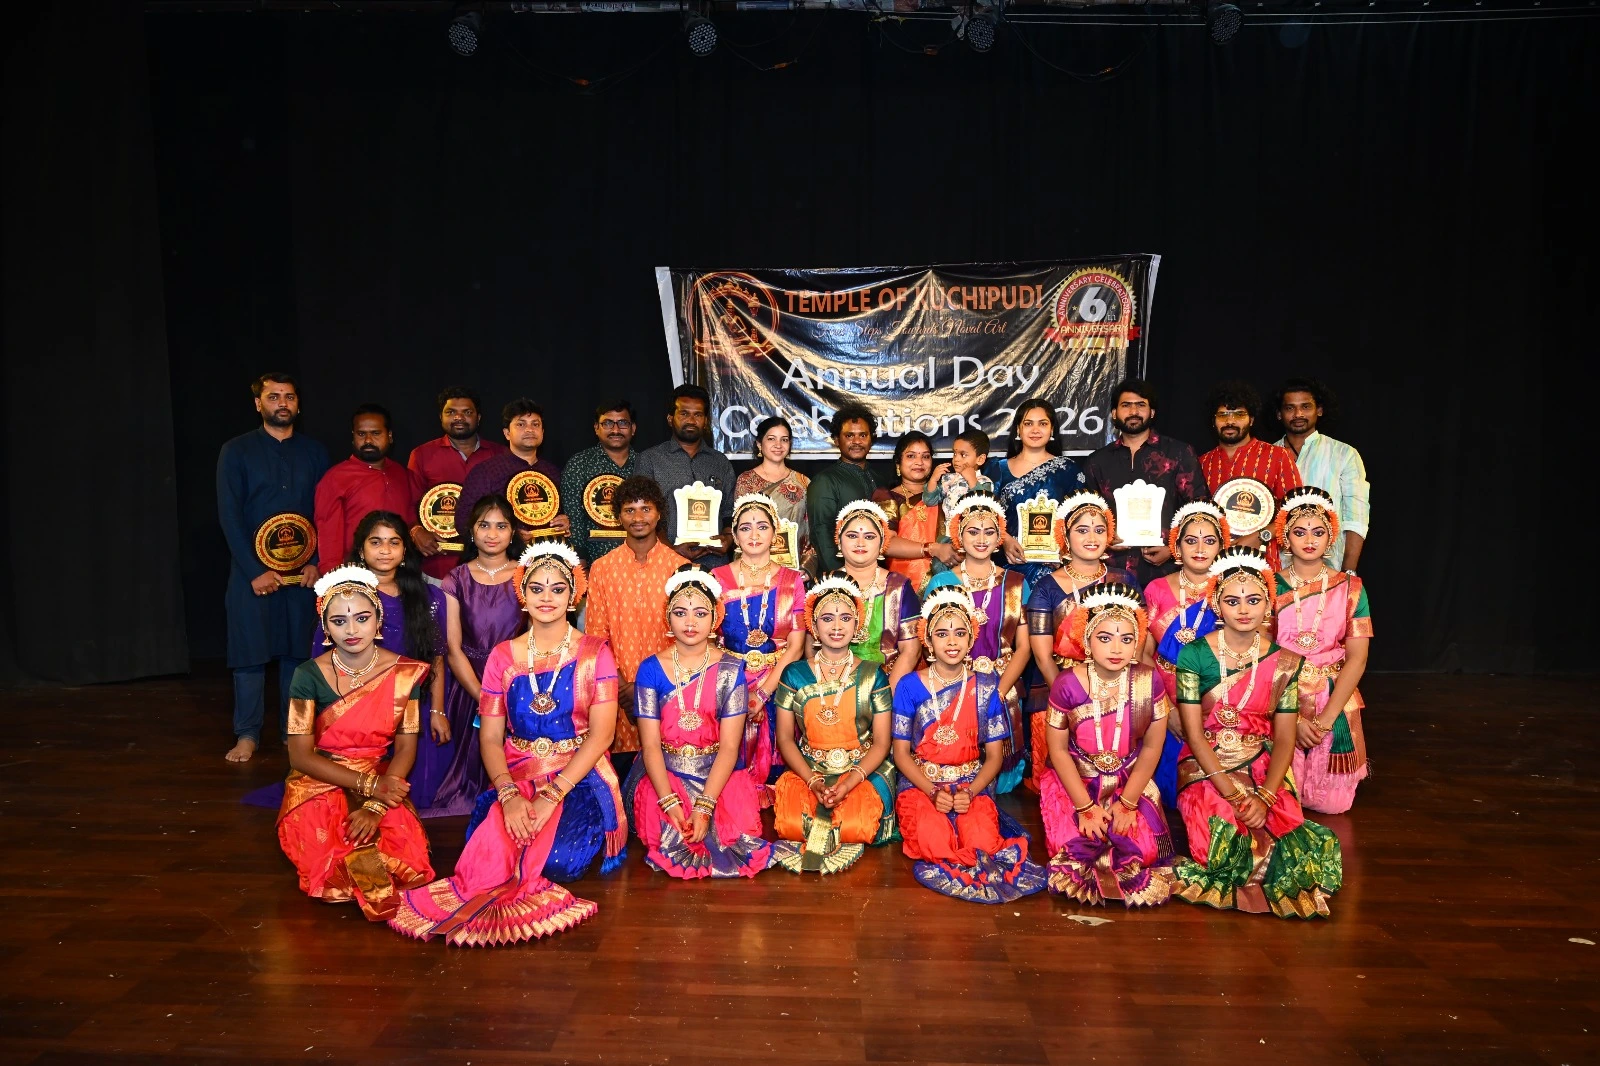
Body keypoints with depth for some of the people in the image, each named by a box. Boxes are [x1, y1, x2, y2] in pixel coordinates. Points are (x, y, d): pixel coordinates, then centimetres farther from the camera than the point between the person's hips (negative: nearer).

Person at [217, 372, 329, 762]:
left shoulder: (314, 452, 8)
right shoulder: (236, 451, 2)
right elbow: (229, 516, -4)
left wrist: (316, 562, -4)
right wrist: (255, 570, -10)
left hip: (303, 570, 2)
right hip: (252, 570, -2)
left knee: (297, 651, 6)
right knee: (250, 653, 1)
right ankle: (247, 735, 12)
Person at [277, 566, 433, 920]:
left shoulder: (403, 673, -4)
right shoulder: (310, 675, -8)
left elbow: (406, 748, -4)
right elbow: (300, 756, -9)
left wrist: (375, 806, -18)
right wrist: (368, 785, -18)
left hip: (383, 785, 1)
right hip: (320, 787, -1)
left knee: (408, 865, -21)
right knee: (333, 872, -25)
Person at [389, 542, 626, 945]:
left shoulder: (595, 653, 0)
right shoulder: (503, 656, 8)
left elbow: (601, 734, -9)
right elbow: (490, 737, 2)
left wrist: (553, 795, -21)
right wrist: (508, 794, -18)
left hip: (580, 777, -2)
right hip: (517, 776, 2)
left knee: (560, 856, -29)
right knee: (492, 851, -27)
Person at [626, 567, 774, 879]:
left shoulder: (730, 670, -2)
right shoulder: (651, 669, -1)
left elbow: (729, 747, -8)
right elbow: (650, 745, -5)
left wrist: (704, 806, -20)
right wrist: (669, 802, -20)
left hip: (719, 776, 0)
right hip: (663, 775, 0)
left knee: (736, 828, -24)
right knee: (669, 837, -24)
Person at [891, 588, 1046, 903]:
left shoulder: (986, 686, 3)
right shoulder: (910, 686, -1)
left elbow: (995, 754, 4)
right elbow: (901, 752, 0)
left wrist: (971, 792, -14)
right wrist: (932, 792, -16)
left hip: (972, 785, 1)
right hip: (920, 783, -1)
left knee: (982, 841, -31)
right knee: (934, 842, -32)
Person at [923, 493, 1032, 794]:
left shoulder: (1016, 583, 6)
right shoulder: (941, 582, 3)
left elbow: (1024, 647, 4)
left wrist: (998, 691, -10)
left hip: (1004, 695, 1)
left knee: (999, 772, 0)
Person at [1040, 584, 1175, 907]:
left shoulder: (1149, 681, -13)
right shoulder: (1067, 684, -17)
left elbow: (1152, 748, -5)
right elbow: (1058, 749, -9)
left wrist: (1127, 803, -7)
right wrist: (1085, 806, -11)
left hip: (1131, 783, 1)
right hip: (1074, 781, -1)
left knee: (1143, 849, -13)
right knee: (1077, 847, -16)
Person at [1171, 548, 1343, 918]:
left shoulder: (1284, 663, 2)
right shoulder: (1194, 655, -5)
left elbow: (1284, 739, 0)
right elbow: (1193, 734, -8)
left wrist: (1264, 797, -15)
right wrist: (1232, 793, -18)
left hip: (1264, 771, 2)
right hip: (1205, 769, -2)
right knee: (1226, 841, -27)